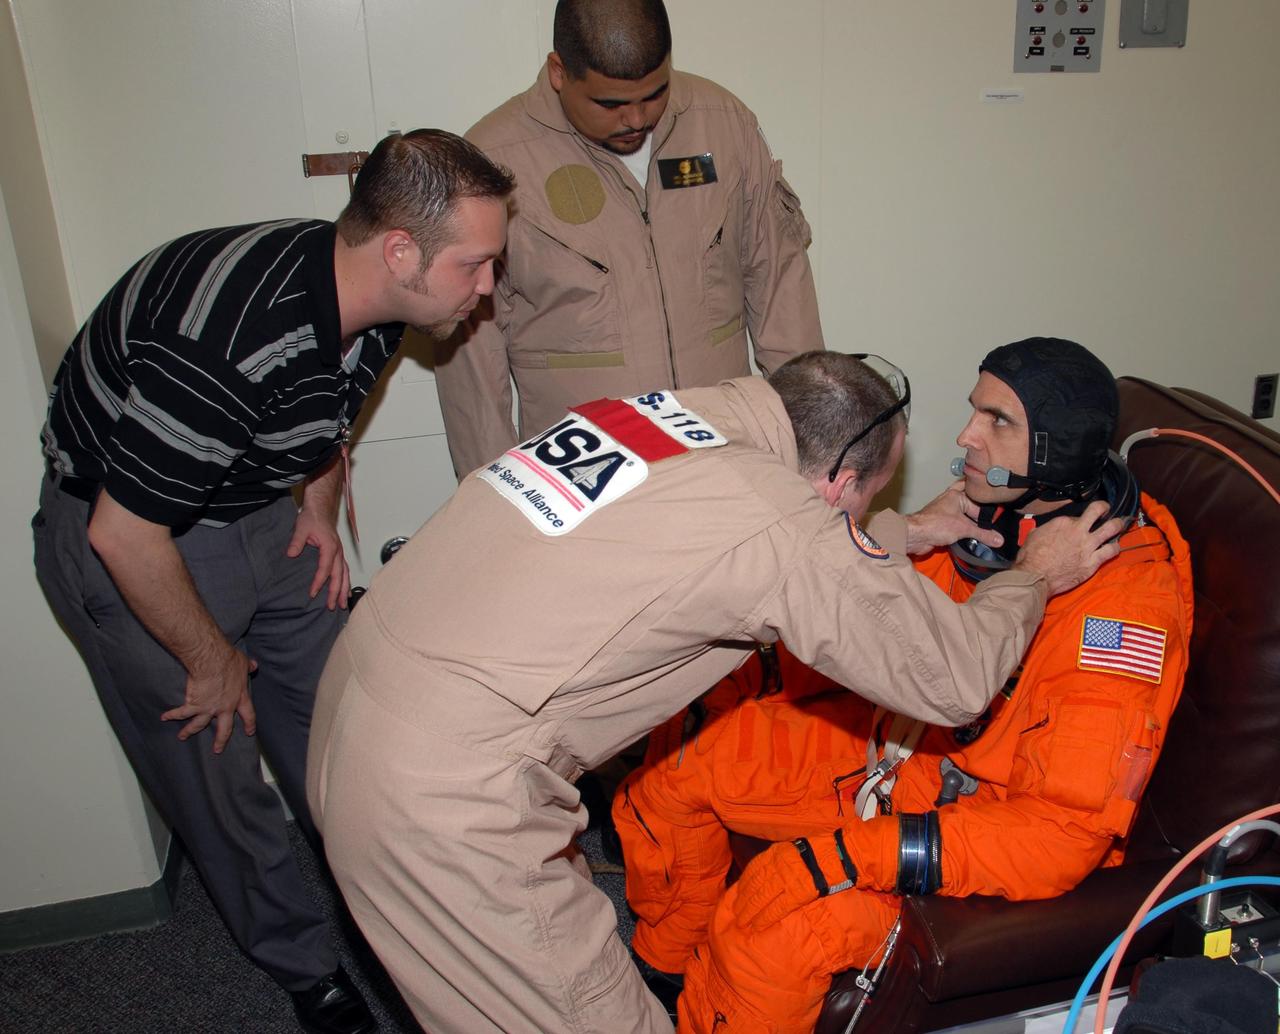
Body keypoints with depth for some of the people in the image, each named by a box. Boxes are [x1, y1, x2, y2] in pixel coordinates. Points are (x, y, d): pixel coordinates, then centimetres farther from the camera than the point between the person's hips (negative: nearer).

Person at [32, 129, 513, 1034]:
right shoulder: (224, 345, -38)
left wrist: (320, 506, 2)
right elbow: (125, 534, -29)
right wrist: (214, 660, -15)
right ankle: (303, 960, 26)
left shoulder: (368, 298, -11)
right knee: (214, 765, 4)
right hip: (125, 538, -7)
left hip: (256, 509, 7)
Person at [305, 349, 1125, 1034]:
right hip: (441, 800, -9)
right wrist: (1035, 576, 13)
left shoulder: (687, 410, 6)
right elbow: (956, 679, -3)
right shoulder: (785, 526, -16)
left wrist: (911, 531, 30)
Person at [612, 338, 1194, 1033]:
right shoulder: (985, 509, -5)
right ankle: (663, 973, 23)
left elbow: (1065, 834, -28)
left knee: (779, 919, -31)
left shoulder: (1122, 600, -26)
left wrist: (859, 854, -33)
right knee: (675, 751, 3)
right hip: (896, 740, 8)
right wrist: (736, 680, -2)